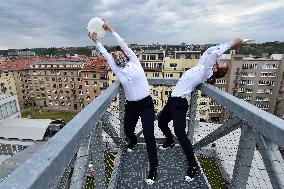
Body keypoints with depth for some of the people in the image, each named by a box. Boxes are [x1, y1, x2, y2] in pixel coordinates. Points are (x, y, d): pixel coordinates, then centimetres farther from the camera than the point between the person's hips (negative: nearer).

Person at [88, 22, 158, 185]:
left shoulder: (135, 63, 0)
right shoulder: (117, 70, 6)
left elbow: (124, 45, -2)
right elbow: (106, 54, 5)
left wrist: (111, 30, 1)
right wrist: (96, 41, 7)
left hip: (146, 104, -4)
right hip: (131, 105, 4)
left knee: (149, 135, -8)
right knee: (128, 130, 18)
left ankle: (154, 168, 8)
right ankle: (133, 142, 56)